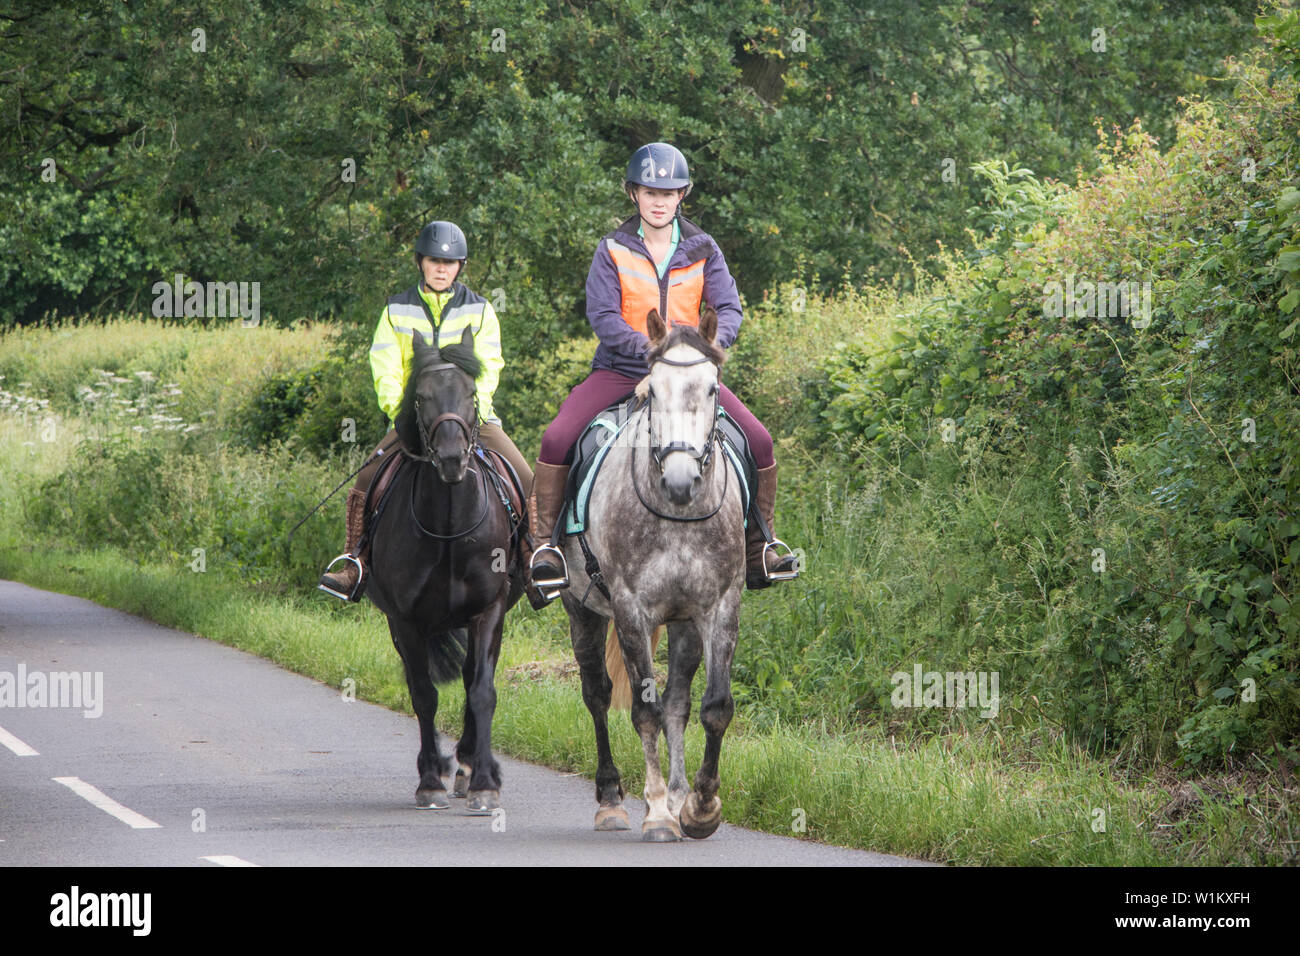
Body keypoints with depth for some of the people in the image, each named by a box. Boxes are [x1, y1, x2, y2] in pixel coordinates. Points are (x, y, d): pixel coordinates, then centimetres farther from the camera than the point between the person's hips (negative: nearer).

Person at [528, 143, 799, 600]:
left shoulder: (702, 250, 5)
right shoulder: (612, 251, -1)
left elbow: (728, 308, -1)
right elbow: (601, 315, -11)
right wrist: (649, 348, -26)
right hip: (620, 370, -2)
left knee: (758, 441, -11)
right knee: (557, 439, -23)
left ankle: (758, 546, 5)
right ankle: (545, 542, -8)